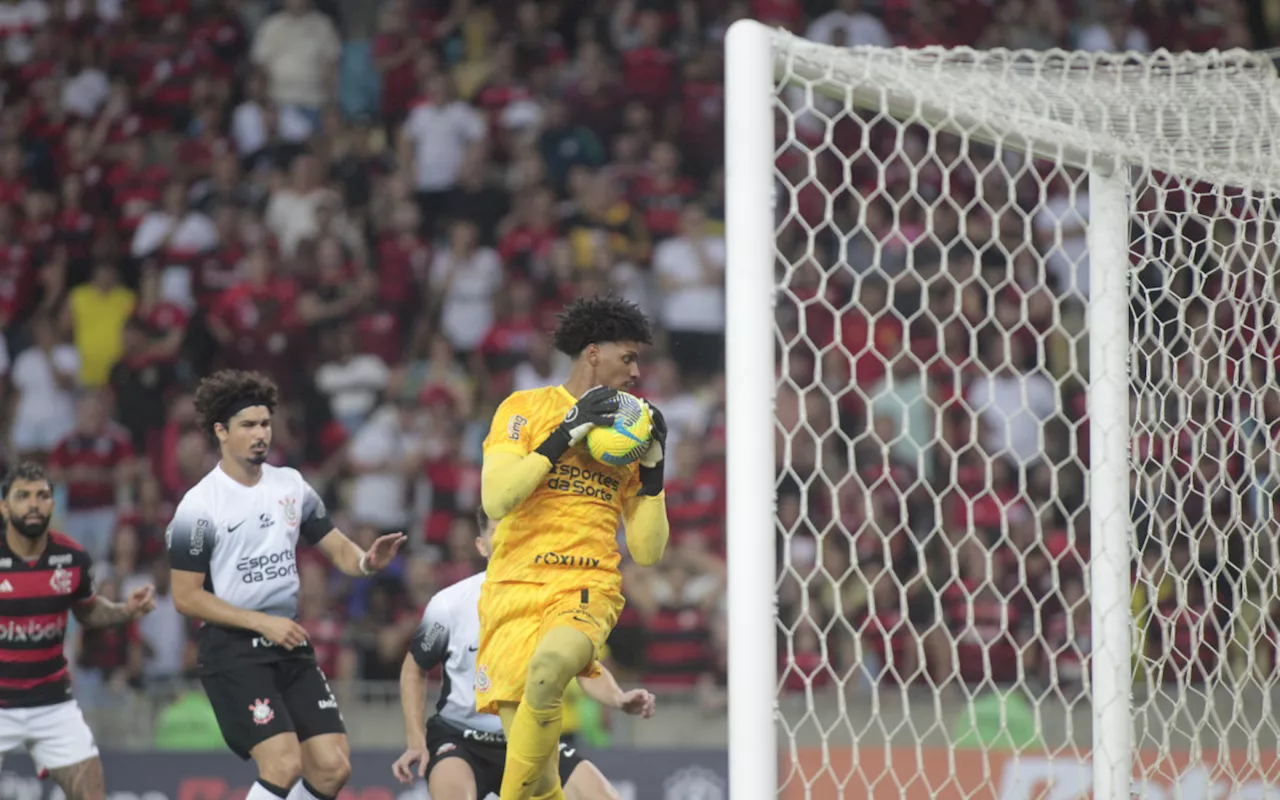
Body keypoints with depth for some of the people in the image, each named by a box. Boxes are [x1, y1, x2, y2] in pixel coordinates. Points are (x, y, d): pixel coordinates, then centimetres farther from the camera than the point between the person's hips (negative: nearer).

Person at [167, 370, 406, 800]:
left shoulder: (290, 485, 7)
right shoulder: (199, 506, -10)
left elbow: (337, 548, 12)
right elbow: (187, 596, -10)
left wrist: (367, 560, -12)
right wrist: (263, 623, -16)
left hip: (291, 648, 6)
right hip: (232, 651, -6)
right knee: (284, 764, -20)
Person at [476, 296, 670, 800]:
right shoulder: (526, 409, 5)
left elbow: (647, 551, 14)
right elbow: (496, 500, -10)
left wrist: (652, 470, 3)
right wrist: (565, 436, -11)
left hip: (587, 590, 1)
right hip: (515, 589, -1)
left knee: (549, 666, -36)